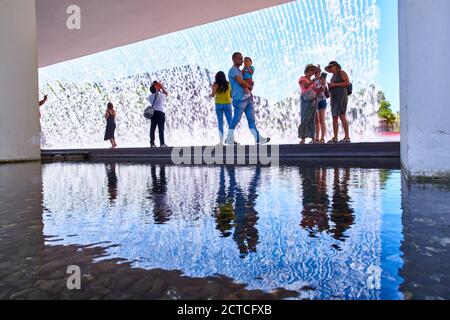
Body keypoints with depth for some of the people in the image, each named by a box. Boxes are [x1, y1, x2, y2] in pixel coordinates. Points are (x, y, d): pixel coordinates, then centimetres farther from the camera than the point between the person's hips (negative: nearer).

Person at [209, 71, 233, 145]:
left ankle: (221, 141, -2)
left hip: (219, 105, -1)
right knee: (230, 123, 4)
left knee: (220, 124, 2)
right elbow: (231, 95, 7)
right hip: (227, 104, 1)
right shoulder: (228, 84, 4)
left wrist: (210, 95, 10)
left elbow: (213, 95, -11)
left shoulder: (216, 85, -2)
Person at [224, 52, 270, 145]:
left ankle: (258, 139, 1)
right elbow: (241, 82, -15)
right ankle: (229, 139, 4)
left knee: (251, 119, 3)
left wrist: (249, 82, 2)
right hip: (239, 99, -9)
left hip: (247, 98, 9)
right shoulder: (233, 70, -5)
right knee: (236, 120, -6)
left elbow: (247, 82, 25)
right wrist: (250, 86, 2)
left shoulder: (239, 71, 24)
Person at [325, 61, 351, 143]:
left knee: (342, 116, -18)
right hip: (334, 98, 8)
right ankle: (335, 138, -2)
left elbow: (348, 83, -9)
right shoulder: (334, 76, 24)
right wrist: (329, 86, 7)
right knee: (334, 117, 0)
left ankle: (347, 137, -20)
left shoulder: (341, 72, 1)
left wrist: (335, 84, -11)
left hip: (341, 96, -8)